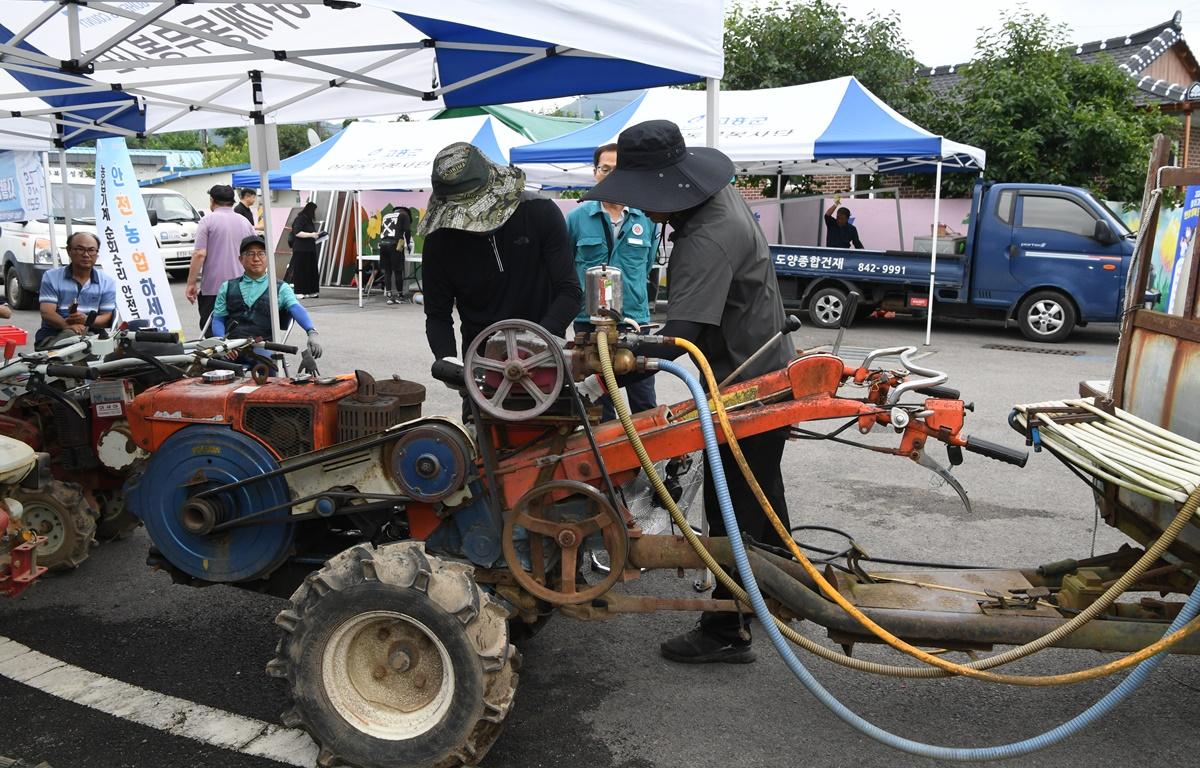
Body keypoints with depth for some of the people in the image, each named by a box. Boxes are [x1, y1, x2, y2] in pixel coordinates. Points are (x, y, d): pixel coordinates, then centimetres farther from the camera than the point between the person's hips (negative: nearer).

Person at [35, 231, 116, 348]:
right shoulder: (51, 277, 8)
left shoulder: (107, 282, 12)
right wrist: (66, 324, -29)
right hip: (52, 337, -1)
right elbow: (47, 313, -5)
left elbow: (106, 317, 4)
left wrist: (87, 320, -21)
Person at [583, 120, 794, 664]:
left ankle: (725, 632, 12)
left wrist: (601, 381, -39)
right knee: (761, 495, 24)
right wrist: (655, 331, 14)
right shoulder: (720, 197, 2)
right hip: (765, 370, 10)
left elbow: (678, 339, -37)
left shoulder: (707, 240, -30)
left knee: (732, 508, 0)